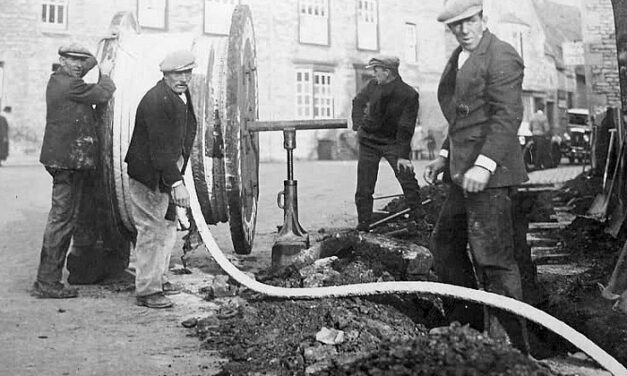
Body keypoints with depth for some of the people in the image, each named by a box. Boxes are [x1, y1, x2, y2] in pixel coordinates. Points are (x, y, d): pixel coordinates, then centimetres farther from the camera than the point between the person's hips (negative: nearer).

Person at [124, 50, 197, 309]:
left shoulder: (182, 95, 8)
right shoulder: (156, 101, -23)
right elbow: (160, 148, -29)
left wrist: (178, 176, 14)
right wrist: (176, 182, -34)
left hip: (168, 173, 10)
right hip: (149, 176, -10)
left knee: (167, 227, 19)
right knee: (152, 231, -5)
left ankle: (158, 279, 33)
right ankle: (147, 291, 5)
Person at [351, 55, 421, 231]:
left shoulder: (409, 94, -15)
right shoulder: (372, 86, -3)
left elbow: (406, 128, -17)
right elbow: (358, 102, 16)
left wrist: (403, 155, -20)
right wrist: (358, 125, 4)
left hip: (393, 142, -3)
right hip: (368, 141, 3)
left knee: (408, 181, -15)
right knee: (364, 189, 3)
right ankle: (362, 227, 14)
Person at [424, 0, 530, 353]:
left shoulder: (501, 55, -9)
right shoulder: (458, 59, 19)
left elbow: (509, 116, -18)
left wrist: (484, 164, -26)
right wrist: (445, 156, 17)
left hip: (489, 175, -10)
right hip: (463, 172, 10)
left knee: (493, 258, -6)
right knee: (445, 244, 14)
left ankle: (512, 343, 5)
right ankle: (467, 321, 29)